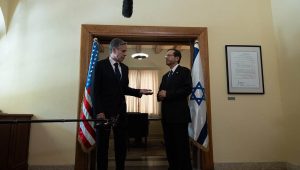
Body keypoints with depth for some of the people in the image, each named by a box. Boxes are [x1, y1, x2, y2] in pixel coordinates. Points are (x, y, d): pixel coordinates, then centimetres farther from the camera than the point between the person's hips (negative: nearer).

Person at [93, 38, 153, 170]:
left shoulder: (124, 68, 12)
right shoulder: (100, 65, -5)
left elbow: (124, 89, 13)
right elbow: (96, 90, -9)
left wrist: (139, 91, -1)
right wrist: (99, 111, -16)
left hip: (120, 111, 5)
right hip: (104, 111, -5)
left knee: (121, 144, 10)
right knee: (102, 145, 8)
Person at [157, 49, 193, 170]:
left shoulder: (184, 71, 0)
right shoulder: (165, 76, 21)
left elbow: (187, 89, -14)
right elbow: (161, 93, 19)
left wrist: (167, 94, -15)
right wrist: (160, 95, -5)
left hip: (179, 114, -7)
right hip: (167, 115, 7)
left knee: (182, 145, -1)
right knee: (169, 145, 12)